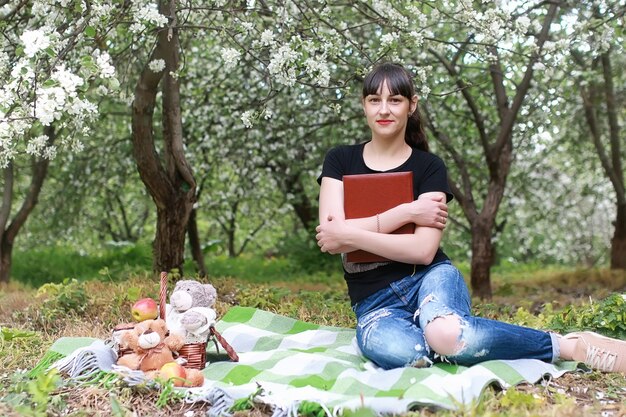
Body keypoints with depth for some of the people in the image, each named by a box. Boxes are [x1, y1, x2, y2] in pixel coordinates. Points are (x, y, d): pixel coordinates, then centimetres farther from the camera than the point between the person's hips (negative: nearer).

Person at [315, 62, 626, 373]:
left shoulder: (428, 167, 3)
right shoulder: (340, 161, 7)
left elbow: (423, 250, -10)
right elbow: (331, 238, -8)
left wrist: (351, 234, -14)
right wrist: (407, 212, -11)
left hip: (430, 278, 0)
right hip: (375, 303, 0)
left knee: (446, 333, -39)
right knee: (401, 353, -39)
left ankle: (573, 346, -19)